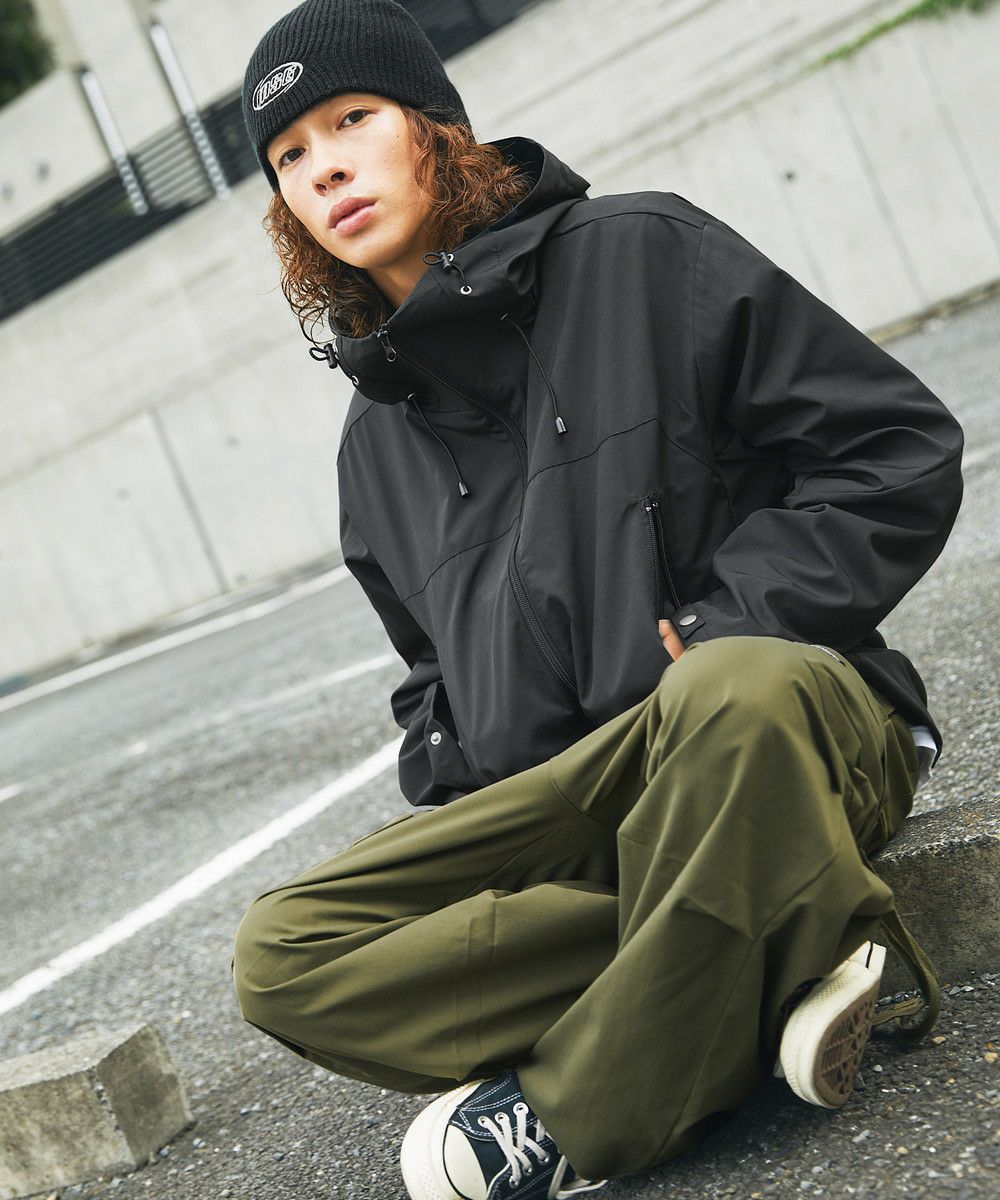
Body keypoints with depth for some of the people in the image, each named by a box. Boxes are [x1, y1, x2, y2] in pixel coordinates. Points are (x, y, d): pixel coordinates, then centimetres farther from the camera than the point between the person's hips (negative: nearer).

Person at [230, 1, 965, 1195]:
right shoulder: (378, 440, 18)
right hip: (553, 801, 6)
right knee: (283, 956, -15)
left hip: (781, 731, -5)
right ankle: (769, 978, -20)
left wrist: (723, 629, -15)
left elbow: (902, 448, -5)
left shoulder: (637, 251, -1)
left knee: (742, 691, -41)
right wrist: (448, 787, 9)